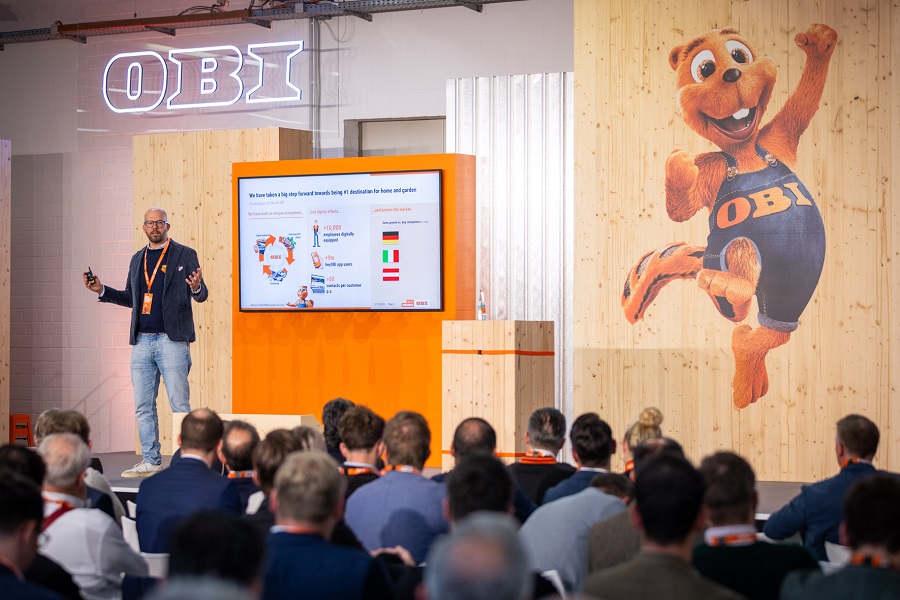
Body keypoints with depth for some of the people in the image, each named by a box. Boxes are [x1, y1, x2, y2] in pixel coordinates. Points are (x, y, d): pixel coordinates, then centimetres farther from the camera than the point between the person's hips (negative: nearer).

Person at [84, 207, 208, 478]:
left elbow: (201, 295, -1)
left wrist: (196, 288, -24)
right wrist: (102, 290, 12)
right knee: (143, 407, 7)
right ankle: (150, 462, 14)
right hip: (141, 341, 6)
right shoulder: (137, 259, 16)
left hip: (172, 340, -6)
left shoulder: (185, 255, 1)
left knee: (180, 405, -6)